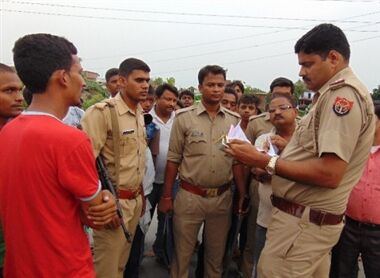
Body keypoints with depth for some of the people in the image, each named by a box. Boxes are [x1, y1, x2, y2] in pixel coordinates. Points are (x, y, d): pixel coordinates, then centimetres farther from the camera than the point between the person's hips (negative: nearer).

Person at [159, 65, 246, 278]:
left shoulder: (234, 120, 3)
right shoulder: (184, 117, -5)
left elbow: (237, 161, 8)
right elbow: (173, 160, -3)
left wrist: (243, 194, 6)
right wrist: (167, 196, -3)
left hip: (223, 197, 3)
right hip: (190, 196, -2)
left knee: (216, 254, 19)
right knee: (182, 254, 12)